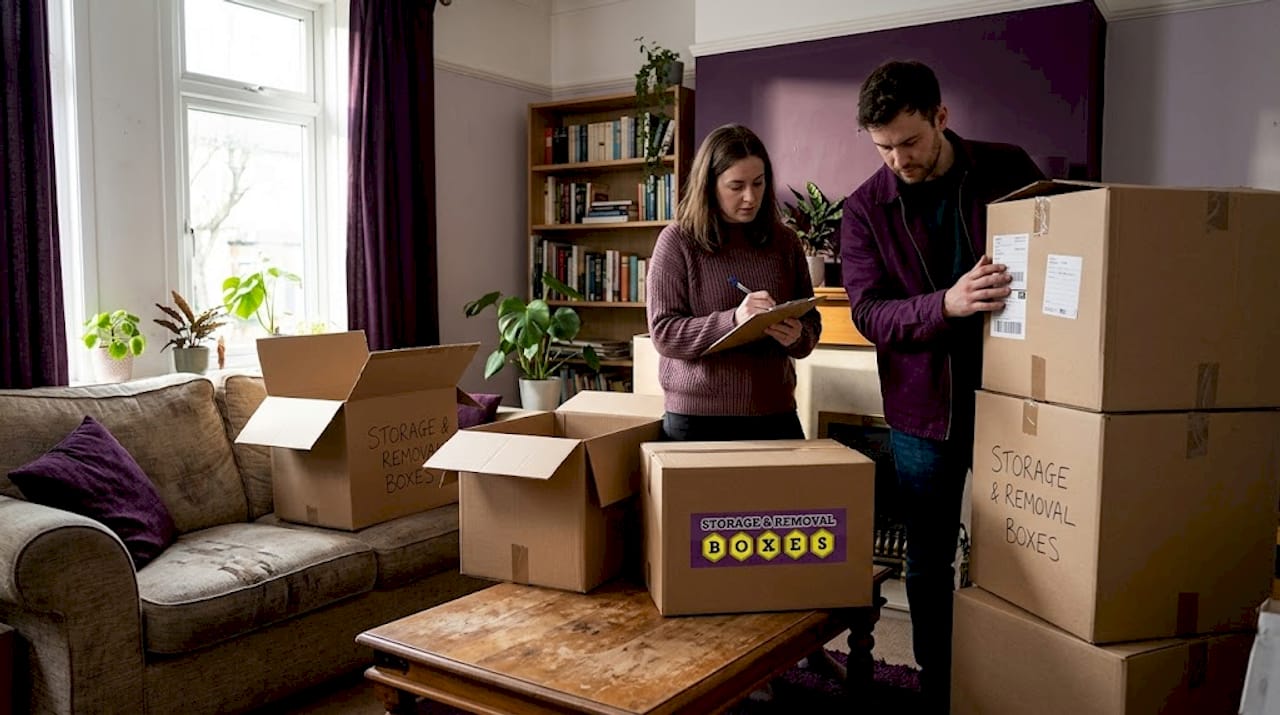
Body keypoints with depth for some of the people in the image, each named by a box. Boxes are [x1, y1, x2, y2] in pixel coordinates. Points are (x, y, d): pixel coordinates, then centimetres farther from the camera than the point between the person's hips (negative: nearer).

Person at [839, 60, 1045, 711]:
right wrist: (946, 304, -30)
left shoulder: (1008, 170, -2)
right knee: (928, 562, 11)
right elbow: (868, 313, -11)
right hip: (924, 410, 0)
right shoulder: (865, 210, -3)